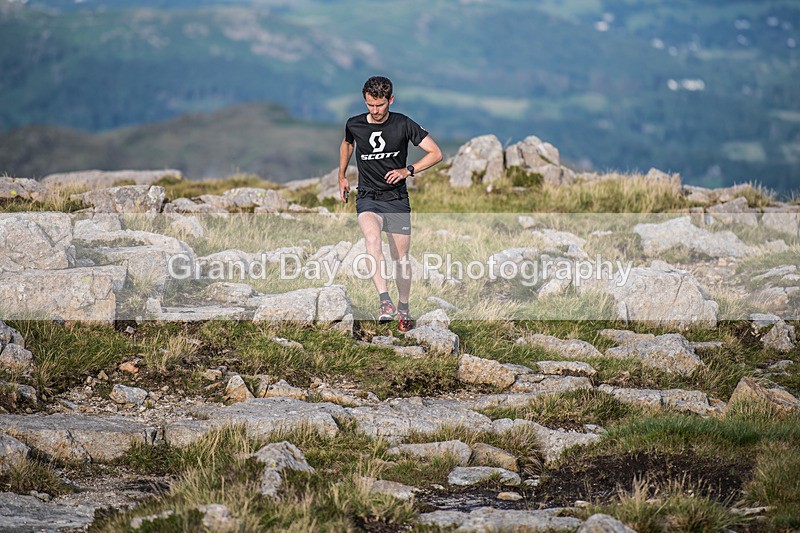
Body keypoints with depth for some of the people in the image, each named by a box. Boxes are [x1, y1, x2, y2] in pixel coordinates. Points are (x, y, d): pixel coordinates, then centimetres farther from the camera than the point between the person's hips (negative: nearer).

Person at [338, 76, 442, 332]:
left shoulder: (403, 124, -7)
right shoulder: (354, 125, -2)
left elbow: (436, 153, -5)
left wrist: (408, 170, -16)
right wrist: (342, 177, 24)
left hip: (397, 200, 0)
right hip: (368, 198, 0)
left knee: (401, 258, 5)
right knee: (372, 238, -31)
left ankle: (403, 308, 30)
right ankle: (385, 303, -41)